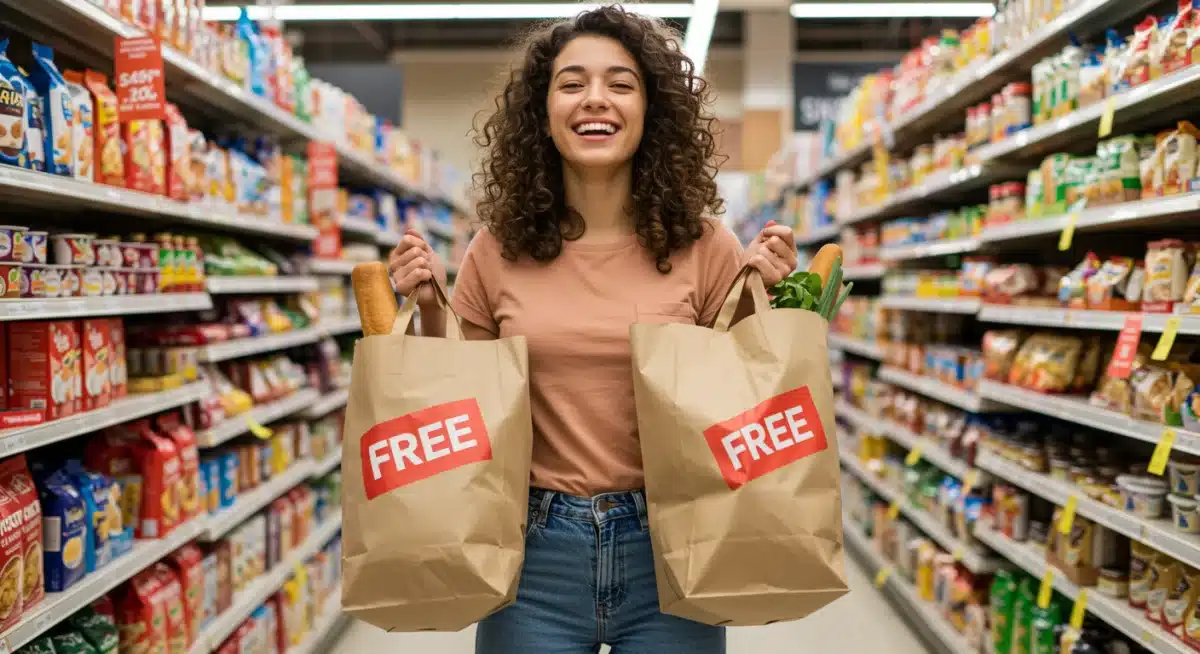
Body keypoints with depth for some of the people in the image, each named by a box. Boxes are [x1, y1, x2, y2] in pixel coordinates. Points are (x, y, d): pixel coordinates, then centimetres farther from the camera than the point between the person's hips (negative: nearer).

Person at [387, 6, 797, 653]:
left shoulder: (702, 247, -5)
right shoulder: (498, 251, -1)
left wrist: (758, 299, -11)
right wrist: (429, 308, -5)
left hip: (667, 551, 0)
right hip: (536, 554, 1)